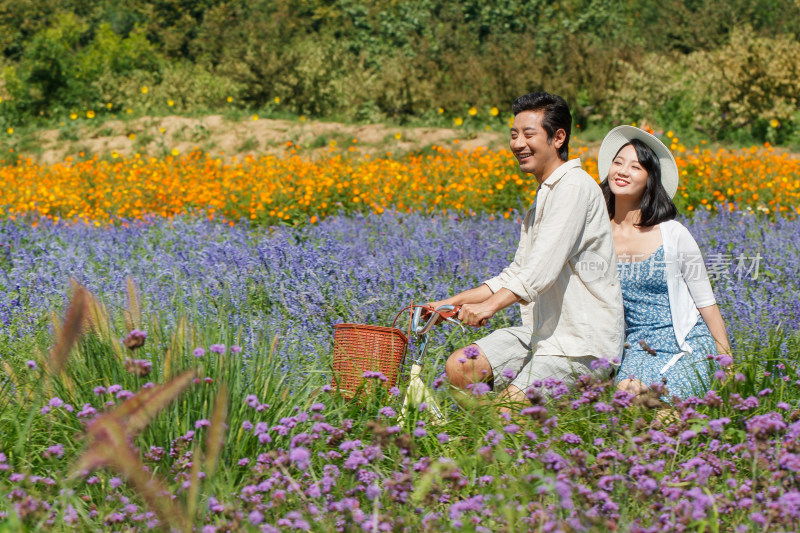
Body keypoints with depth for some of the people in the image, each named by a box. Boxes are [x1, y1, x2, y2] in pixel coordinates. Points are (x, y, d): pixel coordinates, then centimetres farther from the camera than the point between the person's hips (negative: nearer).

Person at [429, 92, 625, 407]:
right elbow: (518, 274, 20)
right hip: (541, 333, 9)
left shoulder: (575, 186, -13)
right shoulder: (543, 197, 20)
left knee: (510, 405, -22)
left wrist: (491, 305, -33)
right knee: (459, 368, -5)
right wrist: (453, 303, 11)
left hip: (583, 345, -9)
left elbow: (544, 266, -25)